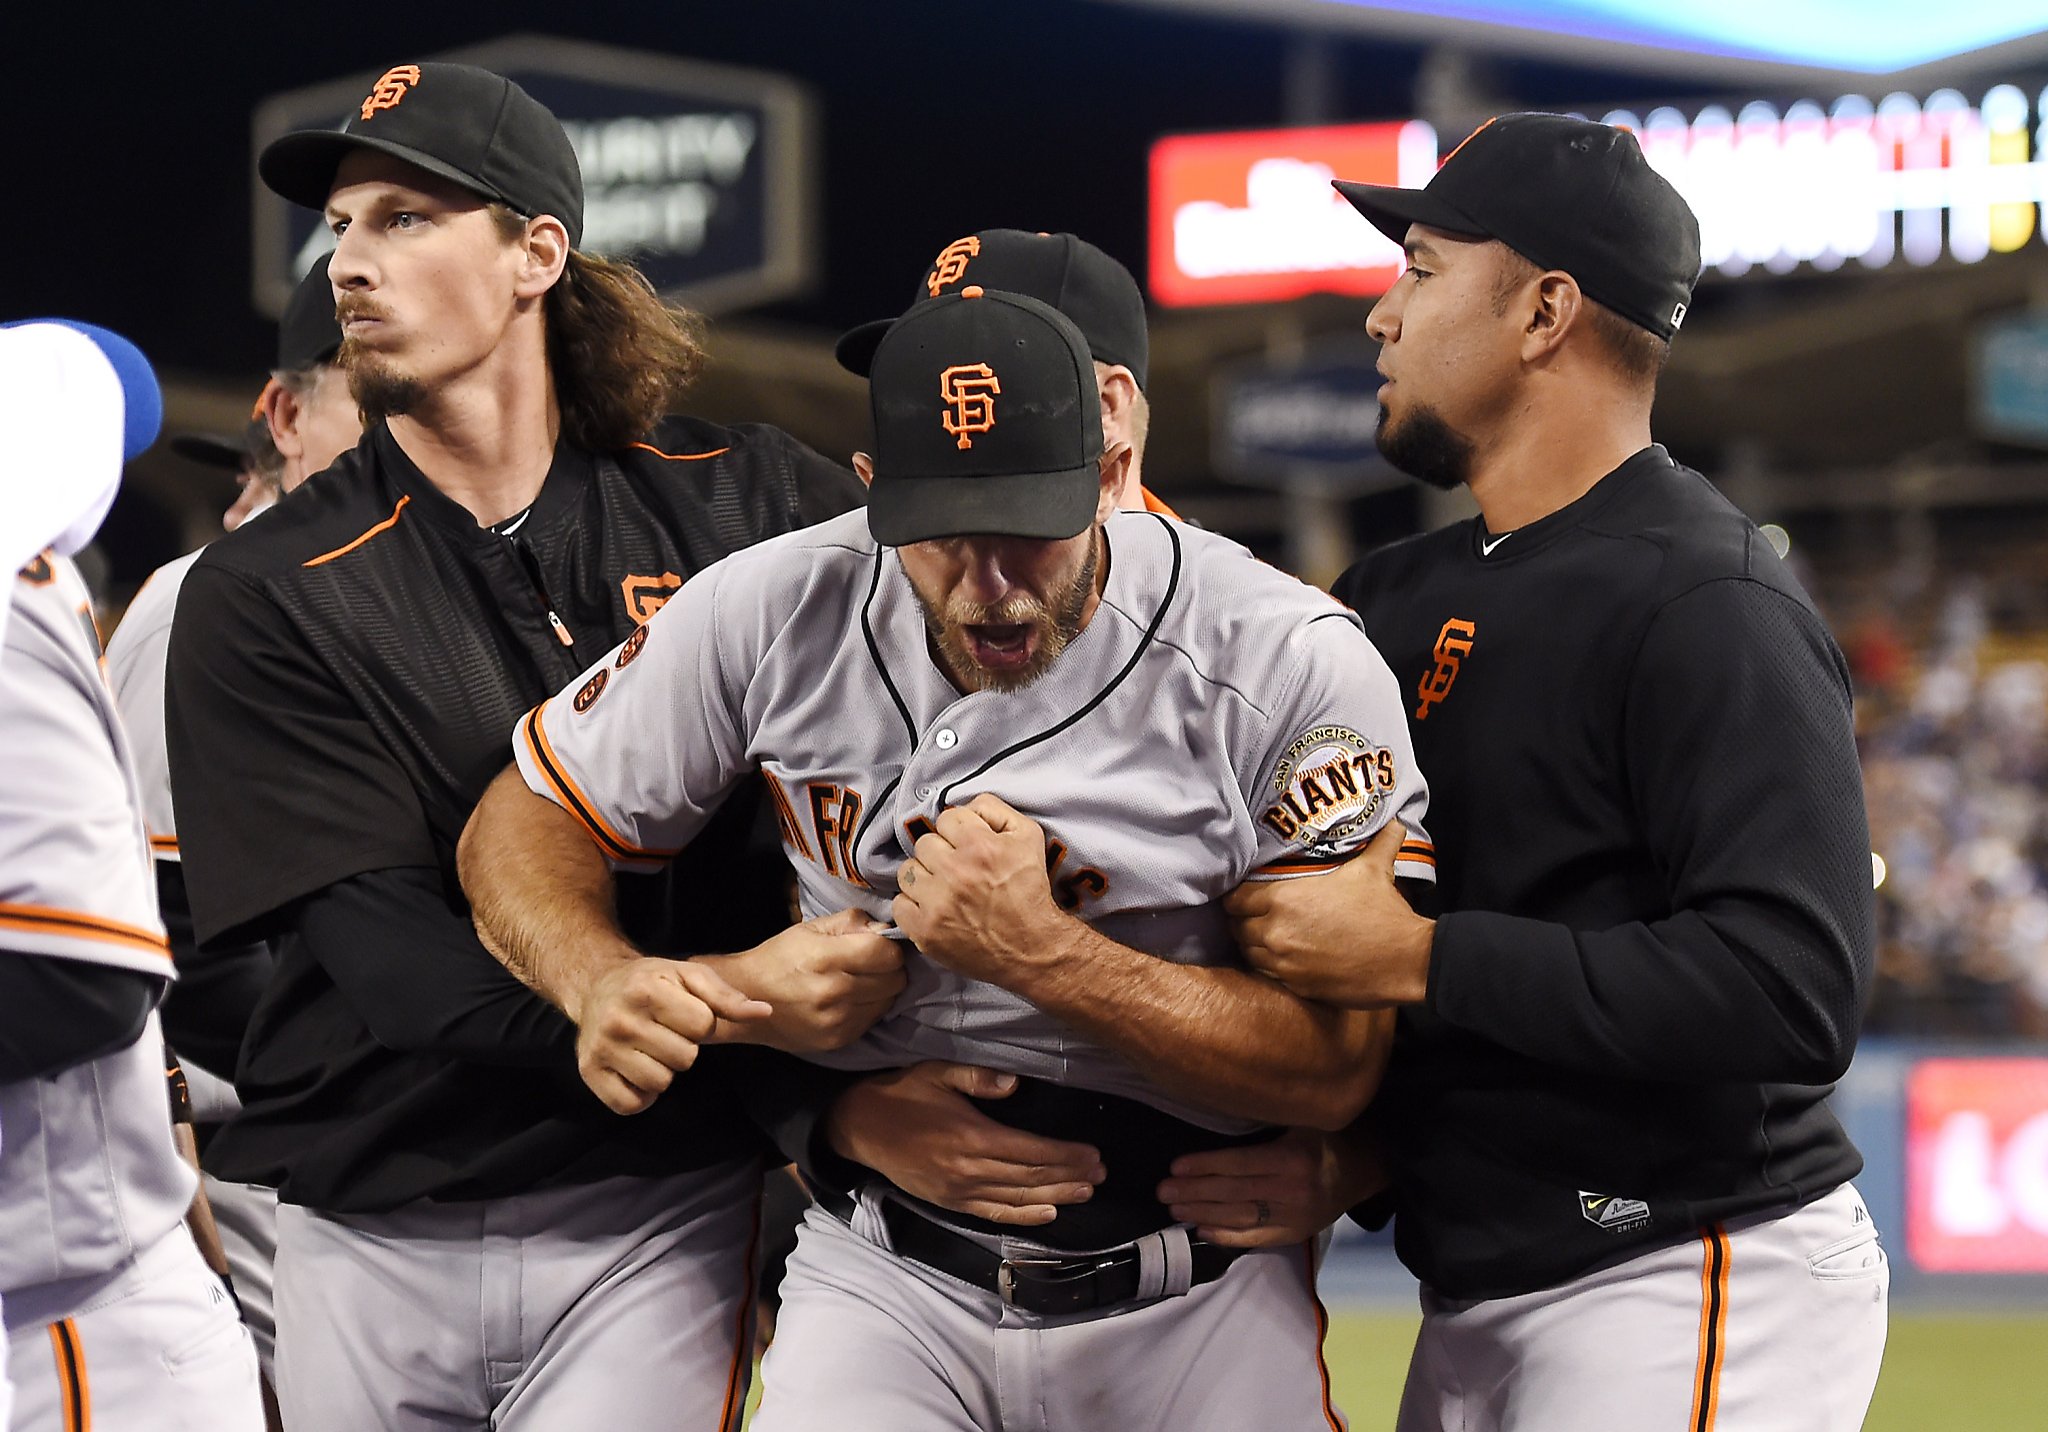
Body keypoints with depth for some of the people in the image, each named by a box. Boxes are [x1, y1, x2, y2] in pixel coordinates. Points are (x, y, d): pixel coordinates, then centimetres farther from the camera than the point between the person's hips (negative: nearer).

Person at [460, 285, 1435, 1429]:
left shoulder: (1293, 665, -17)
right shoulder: (774, 617, -9)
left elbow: (1336, 1068, -18)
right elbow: (527, 823, 3)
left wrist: (1039, 952, -28)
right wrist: (603, 981, -20)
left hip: (1194, 1309, -1)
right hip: (886, 1289, 1)